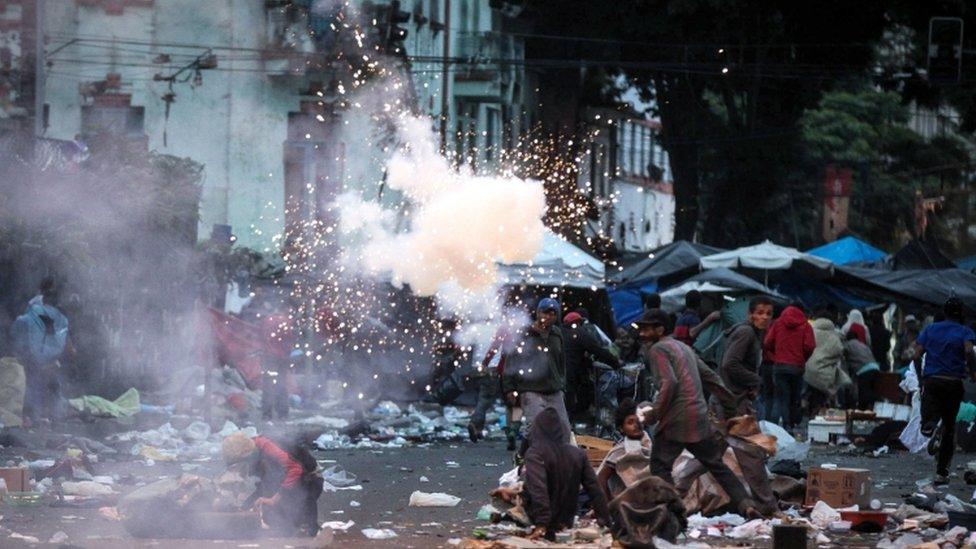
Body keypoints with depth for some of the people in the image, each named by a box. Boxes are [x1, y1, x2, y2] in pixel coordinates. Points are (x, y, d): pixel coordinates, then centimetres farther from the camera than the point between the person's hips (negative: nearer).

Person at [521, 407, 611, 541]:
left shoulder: (535, 453, -12)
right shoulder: (578, 454, 4)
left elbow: (538, 489, -26)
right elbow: (595, 489, 4)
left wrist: (541, 524, -32)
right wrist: (605, 521, 8)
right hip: (565, 524, 5)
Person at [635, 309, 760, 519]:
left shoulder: (657, 350, -6)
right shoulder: (683, 347, 21)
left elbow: (669, 383, -20)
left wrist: (654, 414, -15)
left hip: (676, 420, -8)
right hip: (701, 418, 8)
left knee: (659, 466, 0)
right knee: (715, 465, 17)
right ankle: (746, 503, 11)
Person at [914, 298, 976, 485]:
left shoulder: (930, 329, 11)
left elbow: (917, 356, 4)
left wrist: (920, 379, 15)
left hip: (931, 381, 1)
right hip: (954, 383, -1)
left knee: (927, 426, -4)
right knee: (949, 429, 11)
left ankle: (932, 428, -42)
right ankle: (942, 473, 8)